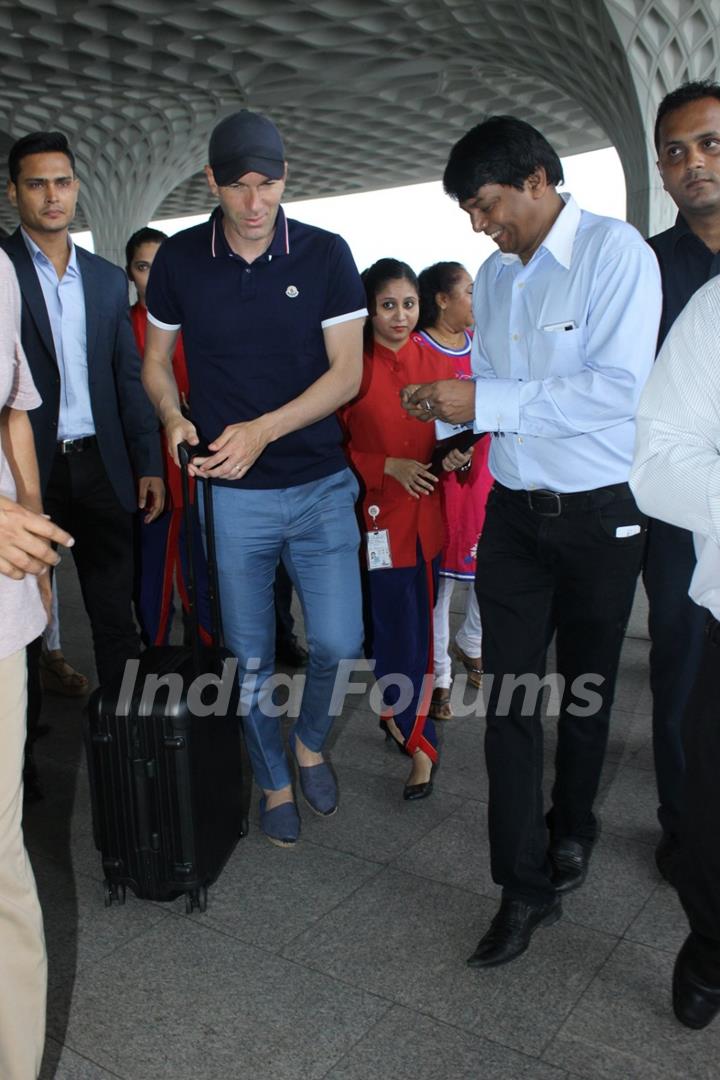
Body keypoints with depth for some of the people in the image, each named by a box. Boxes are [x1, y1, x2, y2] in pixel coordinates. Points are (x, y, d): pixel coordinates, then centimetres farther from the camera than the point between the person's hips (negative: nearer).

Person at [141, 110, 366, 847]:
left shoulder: (326, 255, -3)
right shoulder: (179, 259, 0)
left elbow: (347, 372, -7)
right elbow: (155, 360, 10)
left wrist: (262, 430, -18)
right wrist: (174, 418, -12)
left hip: (319, 483, 0)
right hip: (229, 494, 1)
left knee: (338, 642, -6)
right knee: (250, 655, 9)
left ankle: (309, 743, 28)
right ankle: (274, 782, 33)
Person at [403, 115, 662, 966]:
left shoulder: (614, 252, -11)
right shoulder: (494, 276, 10)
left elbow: (619, 386, -22)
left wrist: (487, 402, -22)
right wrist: (448, 408, -4)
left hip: (598, 514, -4)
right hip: (514, 512, 5)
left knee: (585, 689, 14)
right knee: (509, 695, 2)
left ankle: (571, 828, 40)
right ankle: (526, 887, 15)